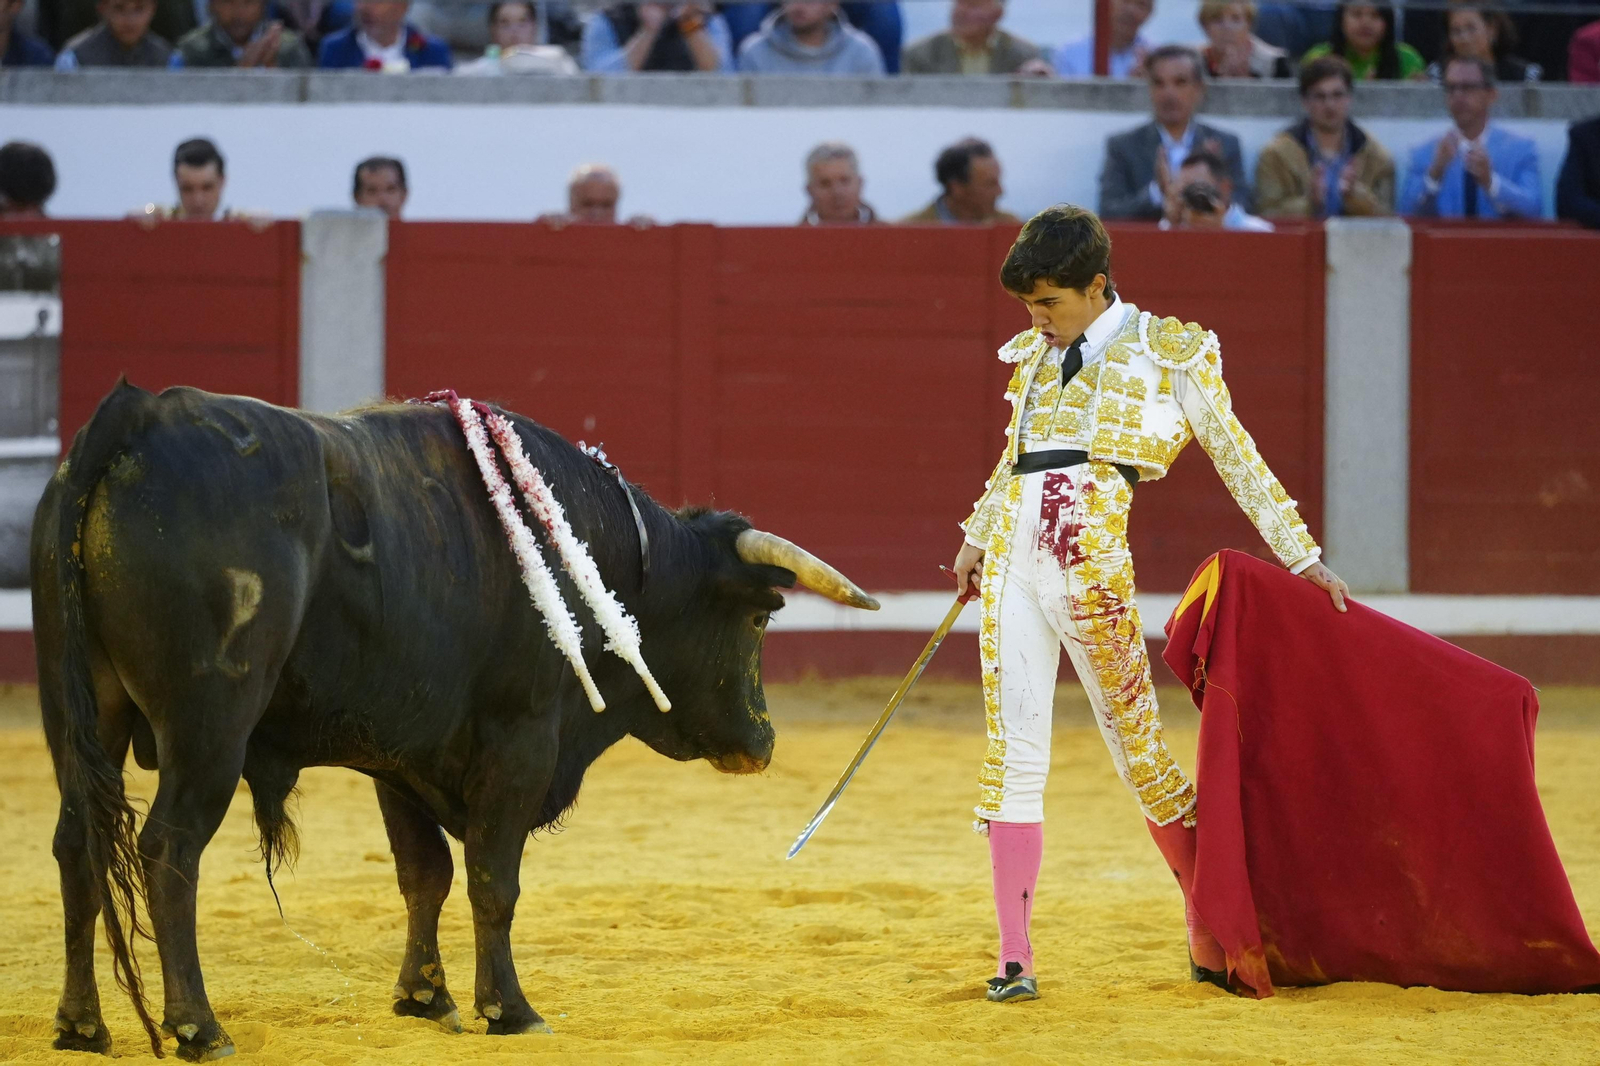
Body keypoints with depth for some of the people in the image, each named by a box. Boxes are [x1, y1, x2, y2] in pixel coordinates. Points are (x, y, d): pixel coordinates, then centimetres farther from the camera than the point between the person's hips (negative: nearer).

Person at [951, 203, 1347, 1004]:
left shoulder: (1167, 351, 2)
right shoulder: (1033, 356, 16)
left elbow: (1235, 456, 5)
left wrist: (1302, 555, 6)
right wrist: (975, 539, 23)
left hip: (1090, 568, -4)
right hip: (1011, 563, 4)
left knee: (1138, 746, 1)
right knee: (1012, 753, -1)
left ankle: (1211, 933, 18)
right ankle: (1014, 957, 0)